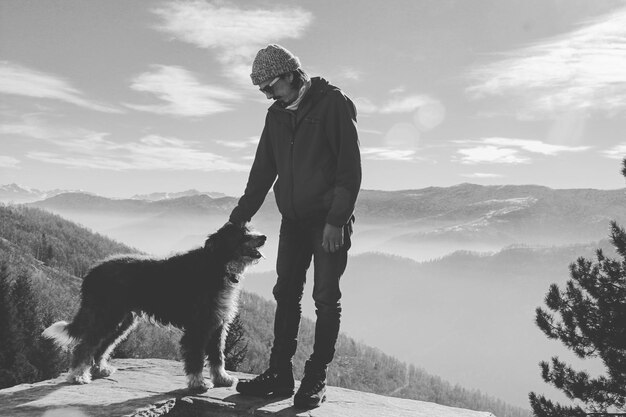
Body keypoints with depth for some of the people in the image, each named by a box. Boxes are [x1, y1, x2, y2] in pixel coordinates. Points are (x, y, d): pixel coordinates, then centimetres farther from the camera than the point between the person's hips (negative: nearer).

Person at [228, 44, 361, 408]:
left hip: (330, 219, -6)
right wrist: (239, 217, 8)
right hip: (293, 219, 7)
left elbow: (351, 166, -14)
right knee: (286, 295, 6)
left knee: (326, 299, -1)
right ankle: (280, 374, 15)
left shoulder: (333, 103, -9)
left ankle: (316, 380, 8)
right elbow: (263, 171, 14)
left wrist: (337, 219, -18)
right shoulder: (277, 115, 11)